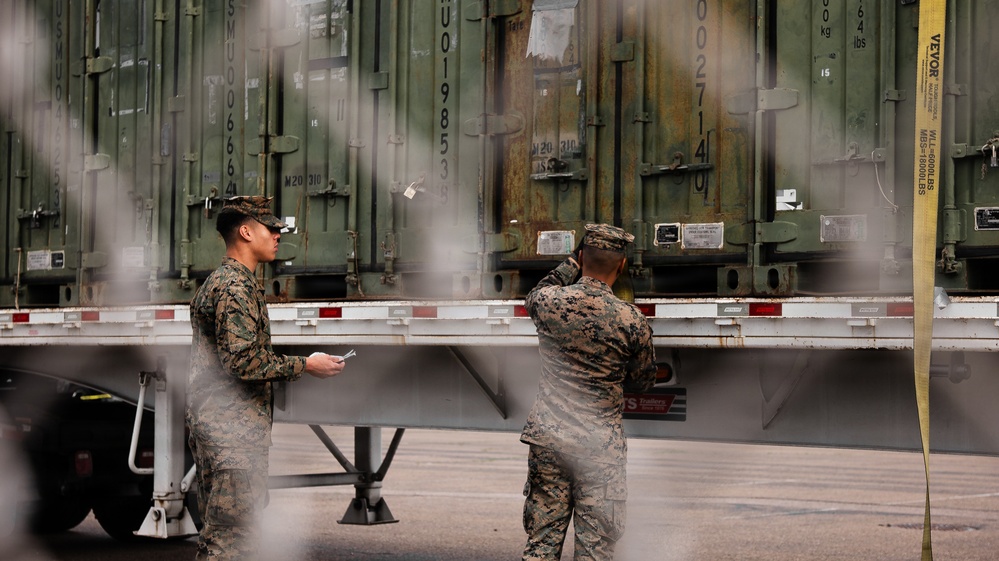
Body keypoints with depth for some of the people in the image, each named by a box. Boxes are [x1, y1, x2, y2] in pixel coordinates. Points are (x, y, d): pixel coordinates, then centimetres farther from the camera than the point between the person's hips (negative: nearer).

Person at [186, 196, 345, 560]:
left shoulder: (219, 281, 20)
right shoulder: (236, 287, -14)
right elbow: (244, 361, -23)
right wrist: (305, 366, -14)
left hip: (212, 424, 11)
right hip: (234, 431, -11)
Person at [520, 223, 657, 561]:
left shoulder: (548, 302, -5)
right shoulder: (631, 321, -10)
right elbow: (643, 382, 5)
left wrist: (572, 264, 22)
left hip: (547, 437, 3)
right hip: (600, 446, -2)